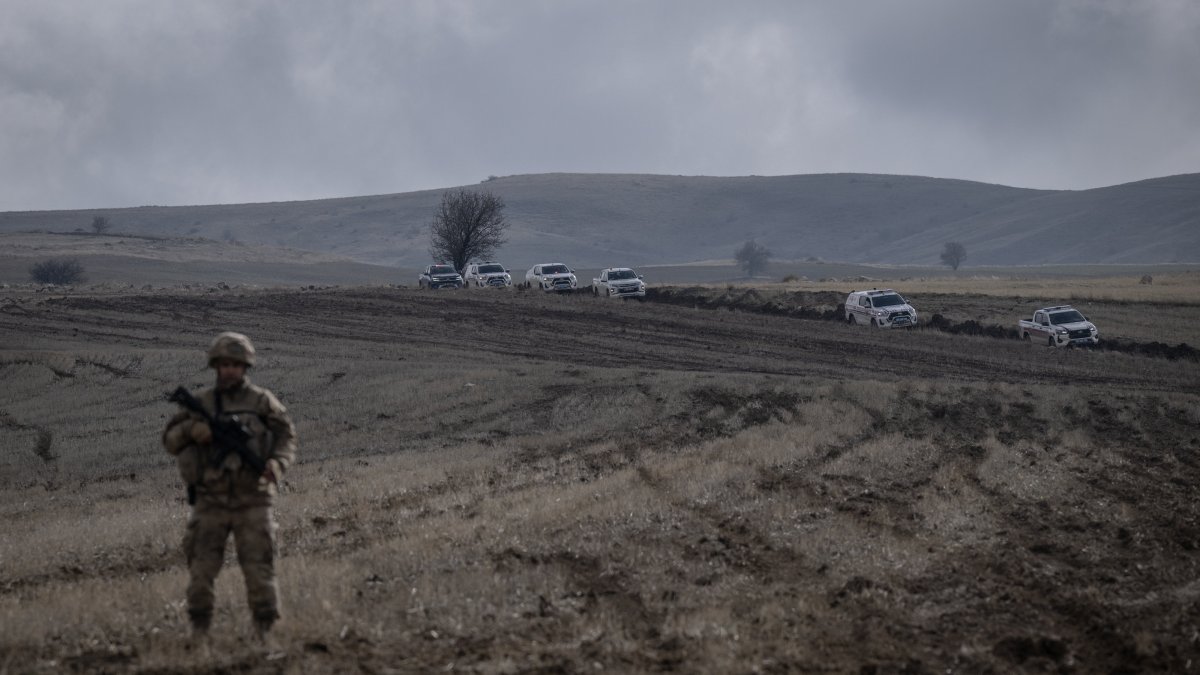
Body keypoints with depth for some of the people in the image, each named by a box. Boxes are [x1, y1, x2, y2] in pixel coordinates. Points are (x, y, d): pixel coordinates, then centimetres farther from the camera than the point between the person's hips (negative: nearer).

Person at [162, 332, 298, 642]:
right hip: (211, 501, 2)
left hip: (252, 502, -2)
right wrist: (191, 430, -12)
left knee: (258, 567, -7)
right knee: (201, 569, -2)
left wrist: (276, 464, -18)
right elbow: (170, 440, 10)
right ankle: (199, 632, 9)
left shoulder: (263, 402, 3)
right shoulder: (200, 403, 7)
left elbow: (286, 438, 3)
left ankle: (264, 631, 2)